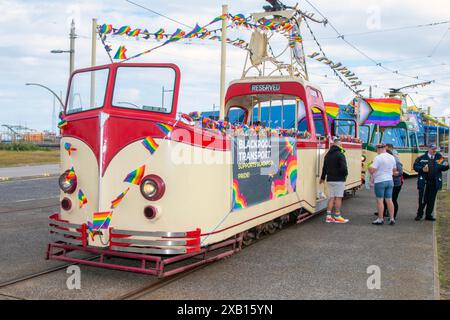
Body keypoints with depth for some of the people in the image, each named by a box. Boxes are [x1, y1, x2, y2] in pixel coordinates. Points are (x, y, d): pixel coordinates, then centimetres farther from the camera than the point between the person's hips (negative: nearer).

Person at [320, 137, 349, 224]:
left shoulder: (327, 155, 10)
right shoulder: (340, 154, -13)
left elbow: (324, 167, 18)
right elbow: (343, 167, -21)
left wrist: (323, 178, 29)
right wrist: (345, 174, -1)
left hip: (330, 180, 7)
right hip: (339, 180, -7)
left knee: (331, 197, 11)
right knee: (338, 198, 0)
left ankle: (328, 216, 9)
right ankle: (337, 217, 4)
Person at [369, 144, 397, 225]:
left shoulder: (378, 157, -15)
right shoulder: (392, 157, 9)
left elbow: (372, 170, -20)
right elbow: (394, 170, 19)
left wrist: (369, 168, 2)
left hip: (380, 181, -7)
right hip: (390, 180, 7)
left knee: (380, 200, 0)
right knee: (389, 200, 10)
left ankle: (380, 219, 4)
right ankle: (392, 218, 12)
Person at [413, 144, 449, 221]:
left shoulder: (439, 158, 7)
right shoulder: (422, 158, 2)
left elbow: (444, 169, 7)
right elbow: (415, 166, 0)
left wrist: (446, 166, -15)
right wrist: (422, 169, -16)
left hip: (434, 183, 2)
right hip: (424, 182, -2)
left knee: (431, 200, 8)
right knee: (422, 200, 2)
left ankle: (429, 215, 20)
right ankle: (419, 214, 15)